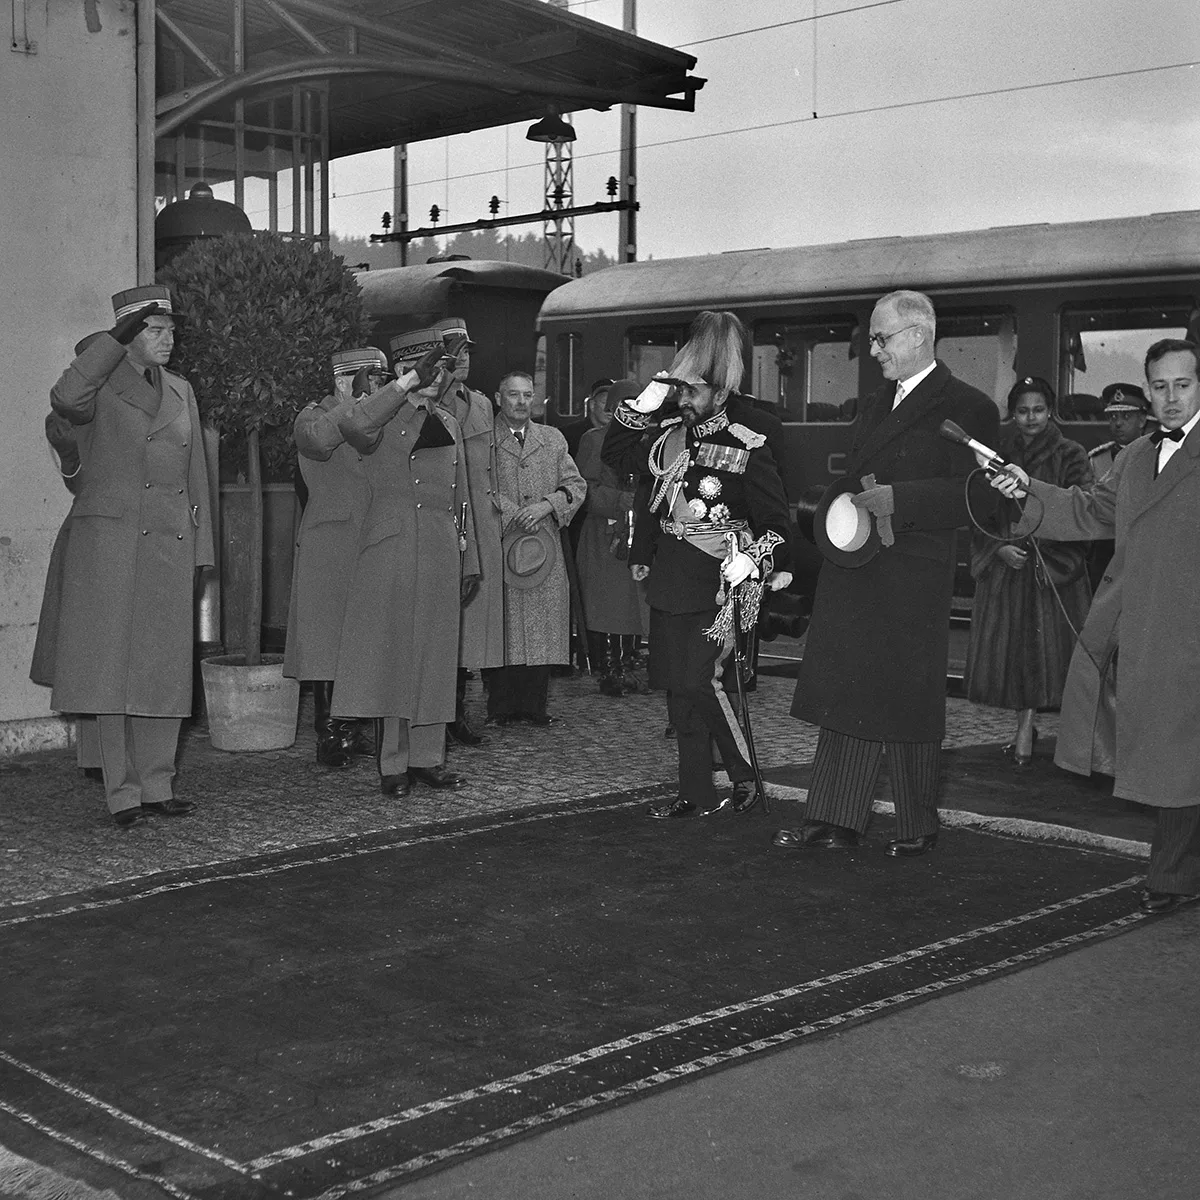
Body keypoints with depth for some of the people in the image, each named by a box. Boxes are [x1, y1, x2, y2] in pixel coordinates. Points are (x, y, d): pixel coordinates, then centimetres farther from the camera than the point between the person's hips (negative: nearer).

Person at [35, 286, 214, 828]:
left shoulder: (181, 391, 17)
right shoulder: (101, 388, 0)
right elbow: (65, 398, -25)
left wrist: (200, 551, 13)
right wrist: (116, 338, -21)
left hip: (169, 549, 5)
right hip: (110, 544, -5)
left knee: (167, 670, 6)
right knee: (114, 666, -4)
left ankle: (157, 786, 15)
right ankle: (122, 793, 2)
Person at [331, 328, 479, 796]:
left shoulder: (447, 423, 18)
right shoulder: (384, 417, -2)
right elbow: (350, 424, -28)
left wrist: (469, 560, 18)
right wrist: (409, 382, -25)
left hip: (441, 555, 6)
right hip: (391, 551, -6)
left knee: (435, 656, 8)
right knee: (391, 655, -3)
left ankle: (427, 757, 17)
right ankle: (392, 764, 3)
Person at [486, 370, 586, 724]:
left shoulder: (552, 439, 16)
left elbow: (576, 485, 10)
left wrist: (546, 506, -7)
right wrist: (513, 513, -12)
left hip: (545, 546, 3)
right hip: (498, 545, -3)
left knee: (543, 625, 2)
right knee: (502, 627, -2)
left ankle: (534, 705, 9)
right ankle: (501, 706, 5)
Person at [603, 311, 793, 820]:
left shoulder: (747, 448, -6)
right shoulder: (668, 436, 9)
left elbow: (775, 523, -2)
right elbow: (615, 455, 12)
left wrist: (751, 561, -14)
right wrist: (643, 405, 3)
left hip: (712, 583, -6)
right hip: (668, 580, 6)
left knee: (699, 683, -11)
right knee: (677, 687, 8)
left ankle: (745, 779, 6)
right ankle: (696, 793, 17)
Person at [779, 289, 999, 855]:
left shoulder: (965, 408, -7)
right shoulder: (874, 405, 18)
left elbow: (972, 496, -15)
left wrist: (896, 500, -22)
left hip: (912, 580, -7)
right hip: (853, 575, 7)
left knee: (906, 701, 1)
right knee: (844, 696, 7)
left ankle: (918, 826, 16)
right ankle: (834, 820, 14)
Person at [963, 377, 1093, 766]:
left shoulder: (1070, 455, 0)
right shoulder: (996, 453, 6)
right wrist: (1000, 546, -10)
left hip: (1053, 564, -2)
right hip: (1004, 562, 3)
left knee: (1043, 644, -5)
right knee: (1007, 644, 4)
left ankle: (1025, 728, 2)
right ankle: (1026, 726, 18)